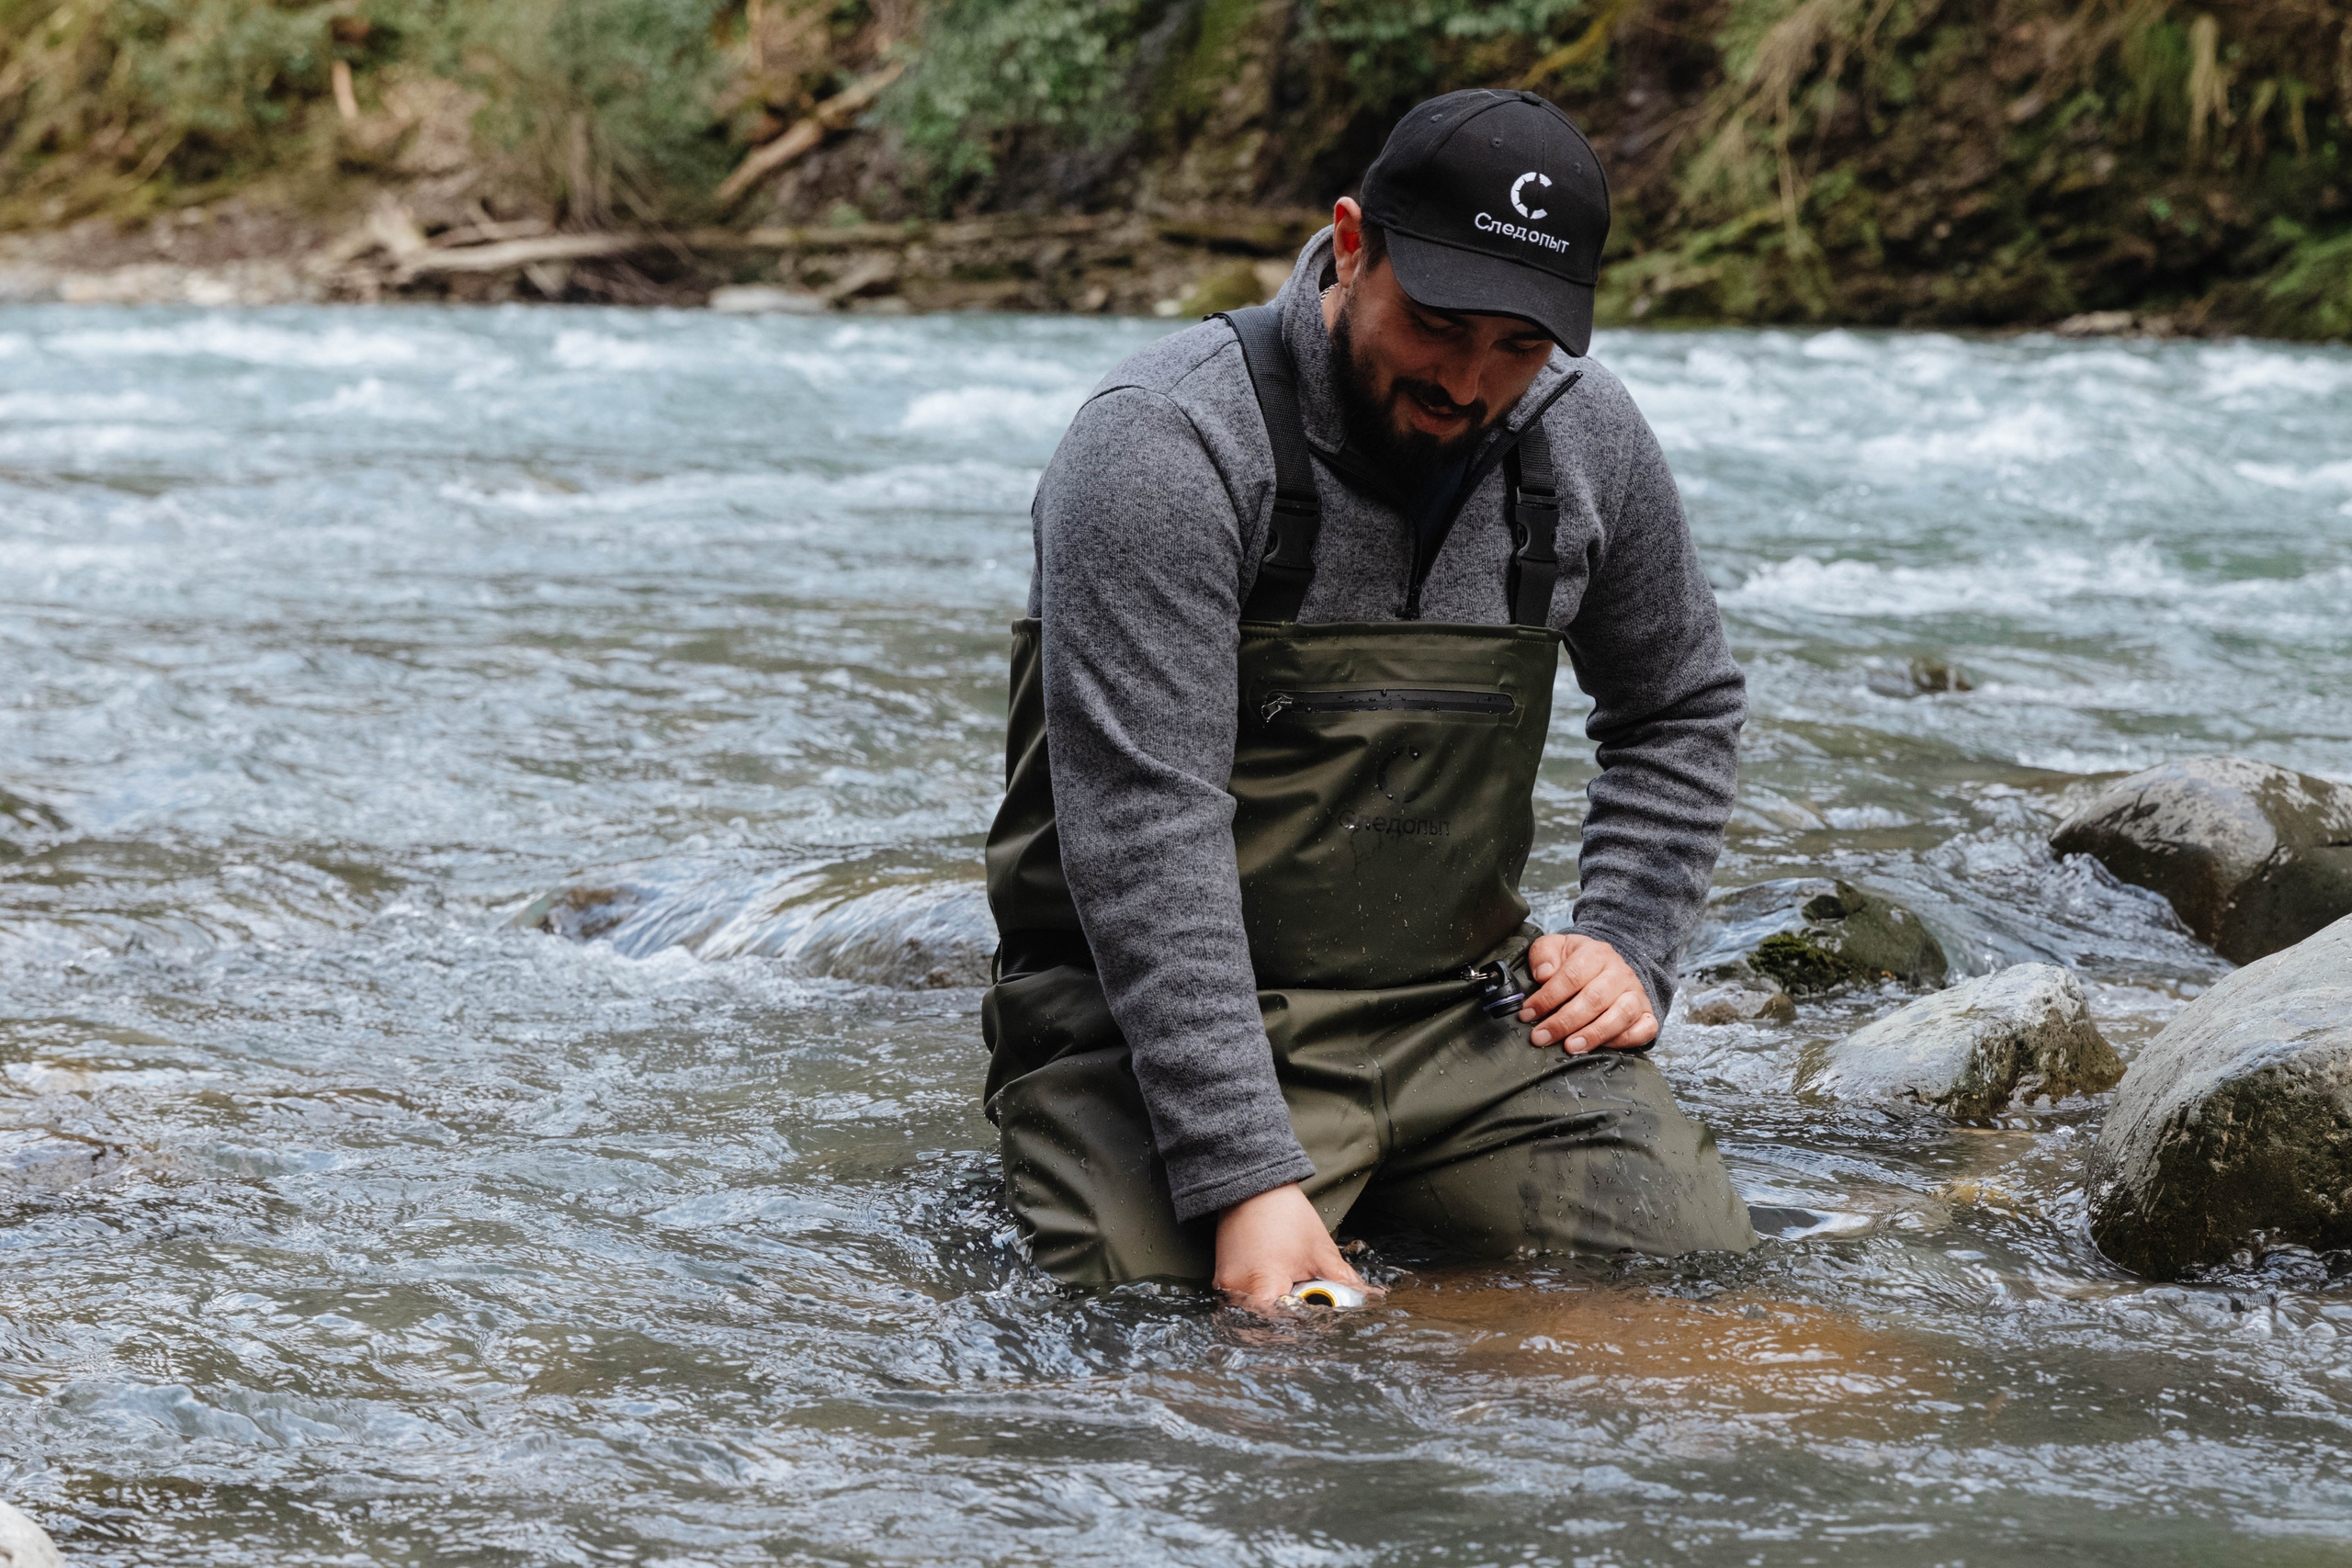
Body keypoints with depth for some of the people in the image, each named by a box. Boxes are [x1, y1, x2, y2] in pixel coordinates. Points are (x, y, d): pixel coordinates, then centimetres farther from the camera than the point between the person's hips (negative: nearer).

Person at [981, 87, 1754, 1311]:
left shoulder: (1585, 440, 1)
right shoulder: (1167, 443, -19)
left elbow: (1682, 709, 20)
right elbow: (1143, 836, -26)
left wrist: (1627, 947, 4)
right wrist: (1242, 1177, -33)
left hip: (1462, 1007, 5)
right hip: (1161, 1016, -5)